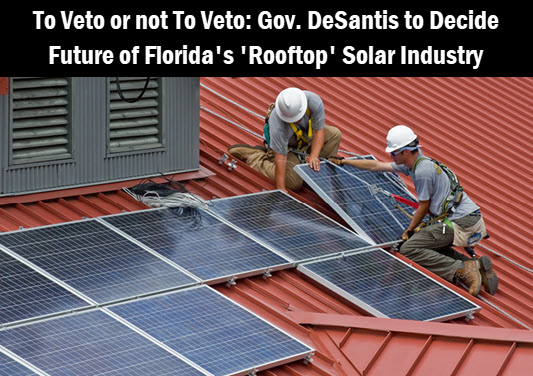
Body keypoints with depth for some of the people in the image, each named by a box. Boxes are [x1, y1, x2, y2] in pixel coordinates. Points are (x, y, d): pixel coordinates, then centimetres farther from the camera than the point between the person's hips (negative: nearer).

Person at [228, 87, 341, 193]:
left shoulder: (314, 101, -33)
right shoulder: (278, 123, -41)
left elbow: (319, 131, -24)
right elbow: (280, 158, -38)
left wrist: (313, 157, -37)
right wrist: (281, 188, -37)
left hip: (306, 135, 5)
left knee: (334, 134, -14)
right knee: (294, 183, -19)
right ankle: (256, 156, 1)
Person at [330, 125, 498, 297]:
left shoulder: (423, 171, -15)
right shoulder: (412, 164, 14)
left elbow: (423, 207, -5)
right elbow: (376, 165, 24)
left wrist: (409, 231, 9)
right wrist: (342, 162, 29)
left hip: (459, 222, -10)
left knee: (408, 249, -11)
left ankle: (462, 269, -21)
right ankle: (477, 265, 6)